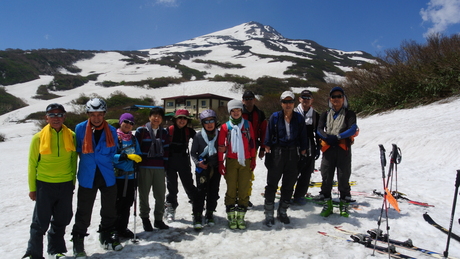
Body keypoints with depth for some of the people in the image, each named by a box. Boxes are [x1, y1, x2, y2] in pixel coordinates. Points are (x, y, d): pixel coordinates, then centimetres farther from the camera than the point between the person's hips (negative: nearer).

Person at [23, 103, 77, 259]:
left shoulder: (71, 136, -1)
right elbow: (32, 163, -1)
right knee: (41, 222, 5)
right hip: (44, 185, -2)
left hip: (66, 185, 3)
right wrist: (32, 187, 0)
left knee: (61, 220, 14)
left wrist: (73, 181, 9)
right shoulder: (38, 138, -6)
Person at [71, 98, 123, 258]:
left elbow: (112, 154, 5)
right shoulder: (80, 128, -6)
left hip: (107, 177, 2)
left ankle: (107, 237, 34)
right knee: (84, 212, 3)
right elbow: (77, 150, 4)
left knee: (109, 210, 14)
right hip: (87, 177, -2)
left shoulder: (111, 131, -1)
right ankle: (78, 242, 22)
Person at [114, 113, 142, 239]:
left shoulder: (133, 139, 15)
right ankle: (114, 229, 13)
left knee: (127, 203, 11)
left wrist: (137, 158, 0)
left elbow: (138, 155, 18)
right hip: (118, 176, -6)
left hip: (131, 176, 6)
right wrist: (126, 156, -24)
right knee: (117, 204, -2)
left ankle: (123, 228, 25)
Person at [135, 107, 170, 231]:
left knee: (160, 194, 6)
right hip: (144, 167, -3)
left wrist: (166, 166, 10)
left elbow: (166, 150, 13)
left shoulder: (164, 132, 10)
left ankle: (158, 219, 20)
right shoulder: (141, 131, -2)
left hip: (159, 168, 3)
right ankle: (145, 218, 23)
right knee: (144, 194, 7)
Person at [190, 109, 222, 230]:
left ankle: (210, 215, 24)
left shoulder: (220, 134, 3)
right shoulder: (198, 136, -3)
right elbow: (193, 153, 4)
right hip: (202, 167, -2)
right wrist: (197, 162, -12)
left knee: (213, 192, 8)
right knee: (201, 192, -6)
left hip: (216, 167, 3)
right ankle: (197, 217, 2)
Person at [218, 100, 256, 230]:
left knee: (244, 189, 4)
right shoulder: (225, 127, 1)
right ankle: (231, 217, 14)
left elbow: (252, 143, 10)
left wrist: (253, 159, 9)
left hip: (245, 161, 2)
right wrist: (220, 163, -1)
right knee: (231, 189, 3)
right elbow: (220, 146, 2)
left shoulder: (247, 125, 6)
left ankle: (241, 217, 15)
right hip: (231, 161, -1)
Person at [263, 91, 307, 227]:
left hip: (293, 154, 3)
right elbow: (268, 135, 1)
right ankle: (269, 214, 10)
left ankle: (282, 212, 26)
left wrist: (303, 150, 5)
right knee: (272, 184, 0)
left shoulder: (299, 118, 5)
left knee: (289, 185, 11)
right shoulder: (275, 117, -2)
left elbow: (303, 137, 9)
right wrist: (267, 148, -4)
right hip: (277, 153, -2)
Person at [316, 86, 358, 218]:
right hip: (328, 149, 2)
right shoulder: (325, 115, 14)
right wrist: (328, 137, -19)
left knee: (343, 178, 3)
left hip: (344, 149, -2)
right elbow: (319, 129, 1)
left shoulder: (349, 114, 7)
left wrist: (338, 137, -19)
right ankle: (327, 203, 14)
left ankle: (344, 204, 16)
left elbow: (353, 129, -9)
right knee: (326, 177, 3)